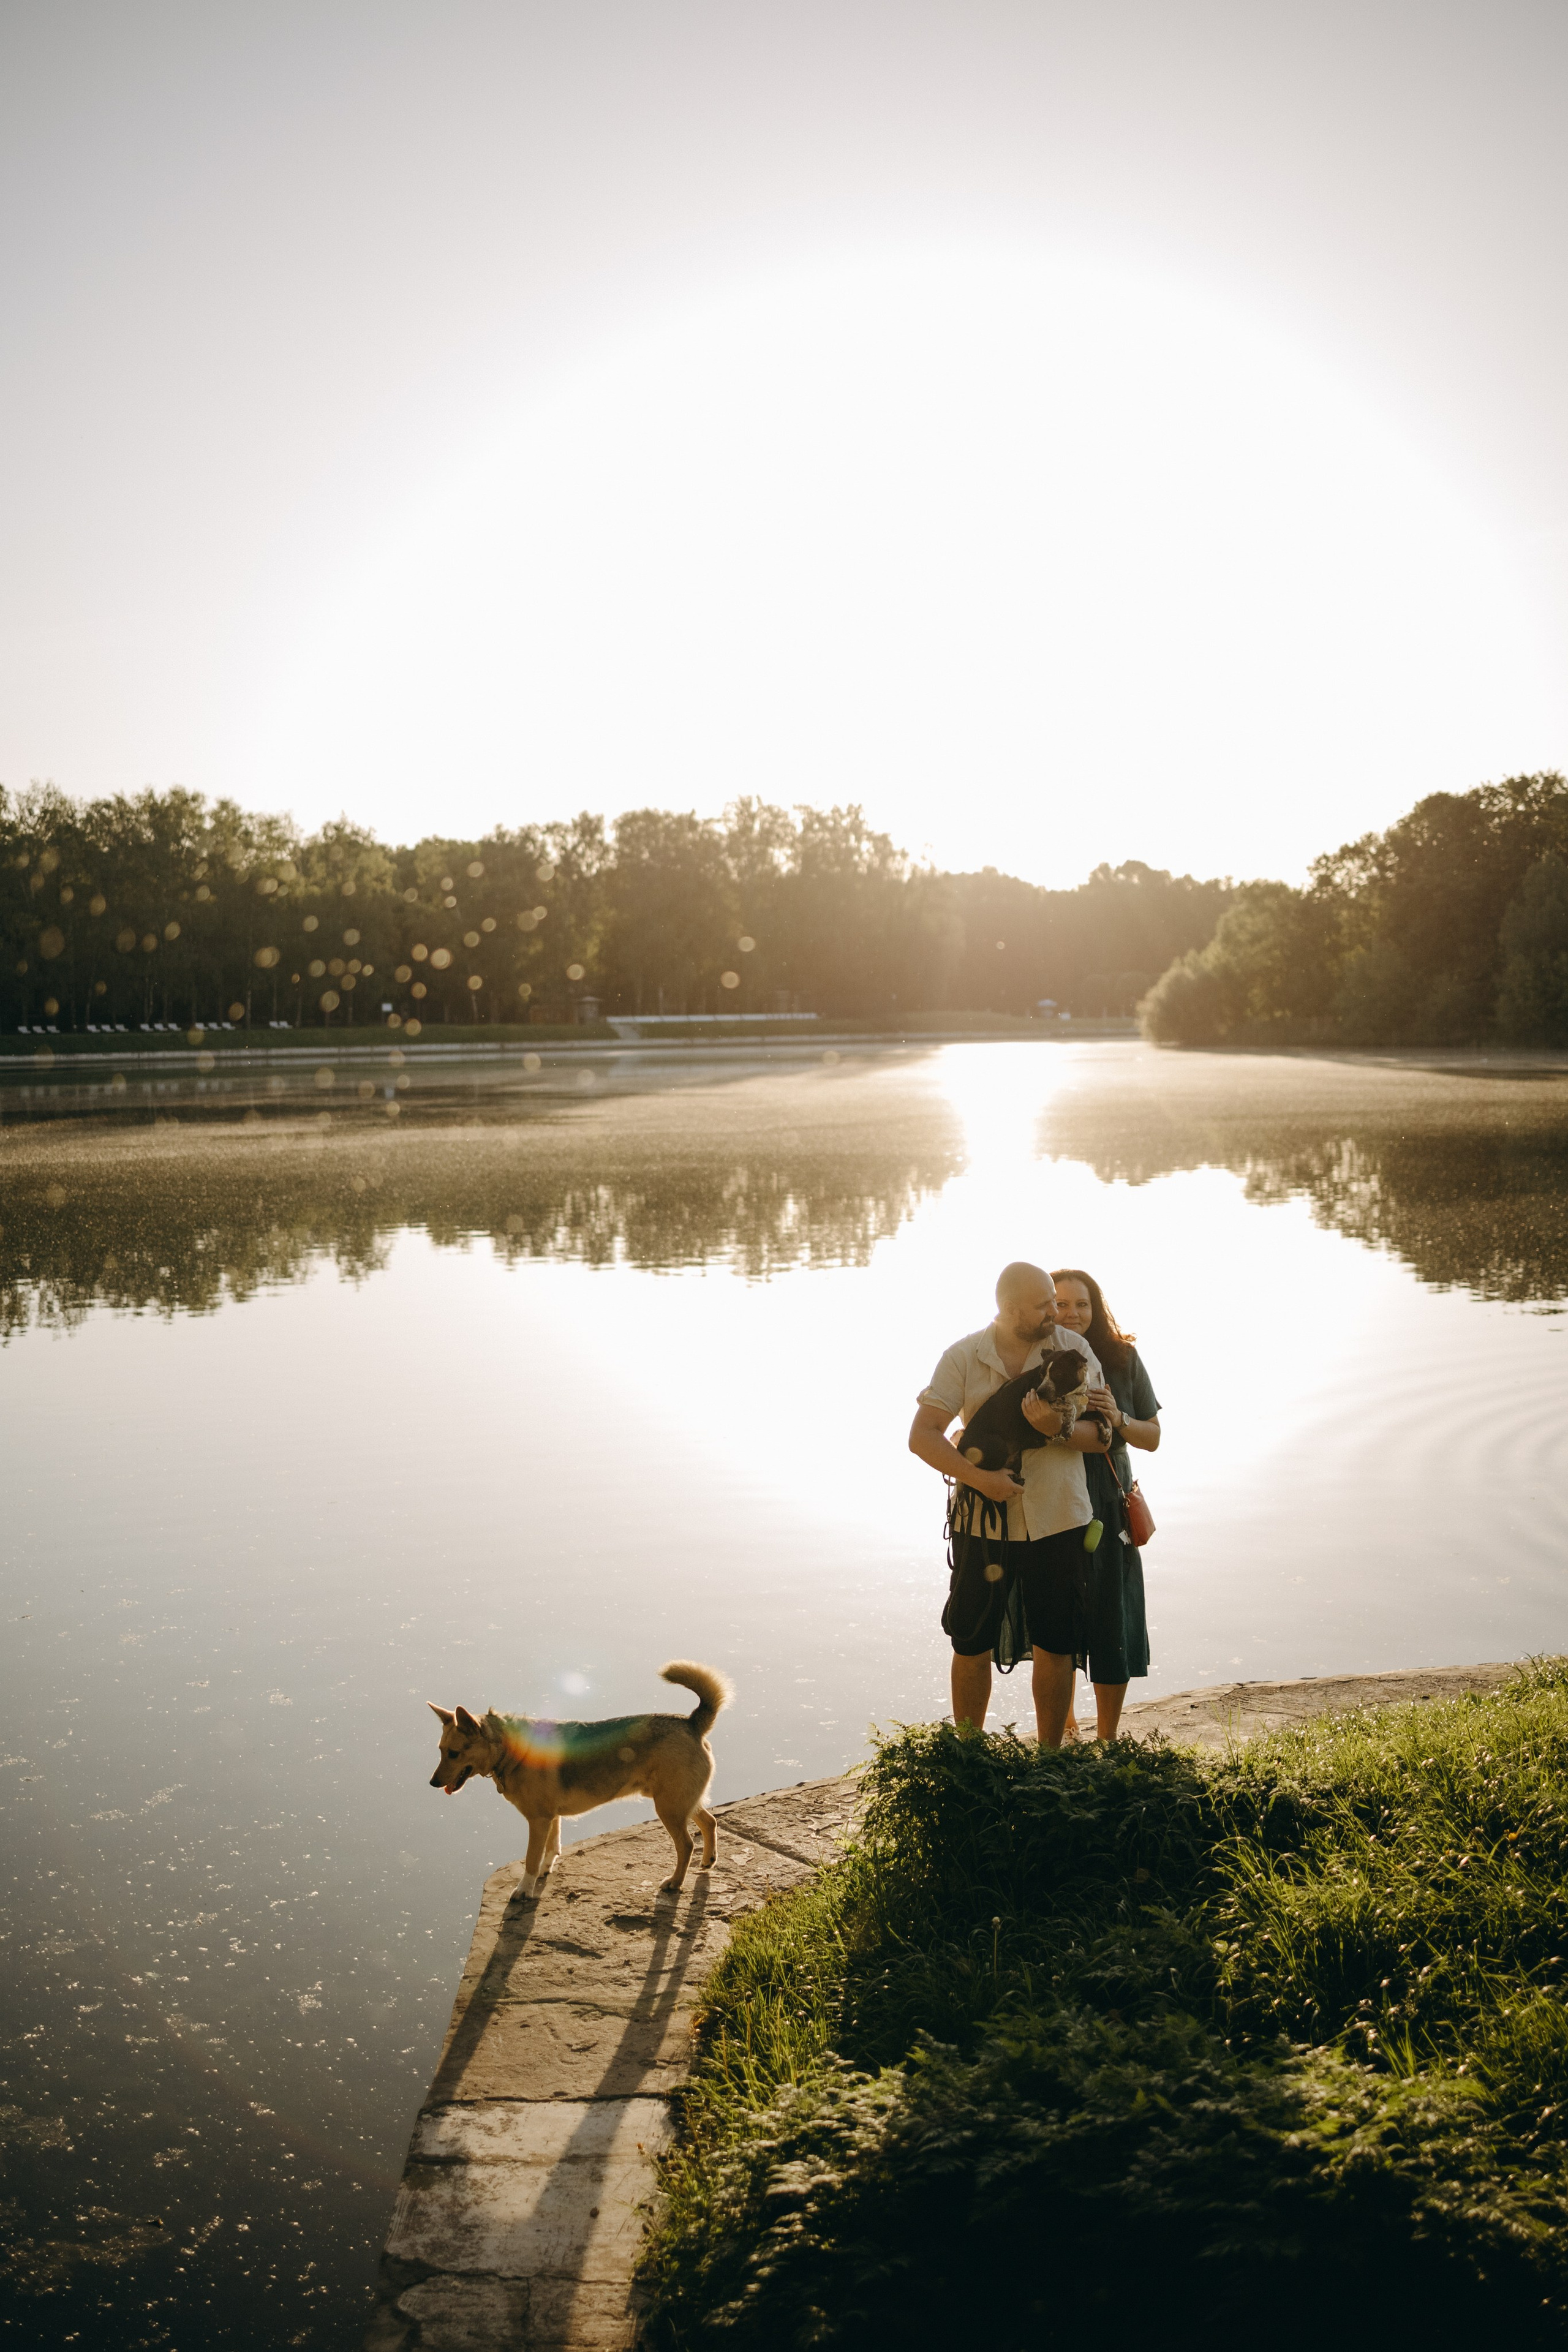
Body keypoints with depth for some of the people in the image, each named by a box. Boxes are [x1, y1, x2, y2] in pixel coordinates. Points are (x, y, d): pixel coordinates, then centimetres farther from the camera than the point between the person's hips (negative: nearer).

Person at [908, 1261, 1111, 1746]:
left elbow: (1101, 1435, -3)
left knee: (1056, 1646, 6)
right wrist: (980, 1478, -21)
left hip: (1057, 1521, 0)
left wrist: (1059, 1430, -24)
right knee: (971, 1644, 7)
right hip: (982, 1521, 0)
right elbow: (922, 1436, -8)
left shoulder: (1073, 1349, -1)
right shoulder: (963, 1357, -4)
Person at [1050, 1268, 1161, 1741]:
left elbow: (1152, 1438, 0)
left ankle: (1107, 1742, 18)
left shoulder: (1122, 1359, -3)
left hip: (1108, 1510, 0)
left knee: (1114, 1630, 1)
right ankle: (1065, 1730, 35)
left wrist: (1118, 1419, -18)